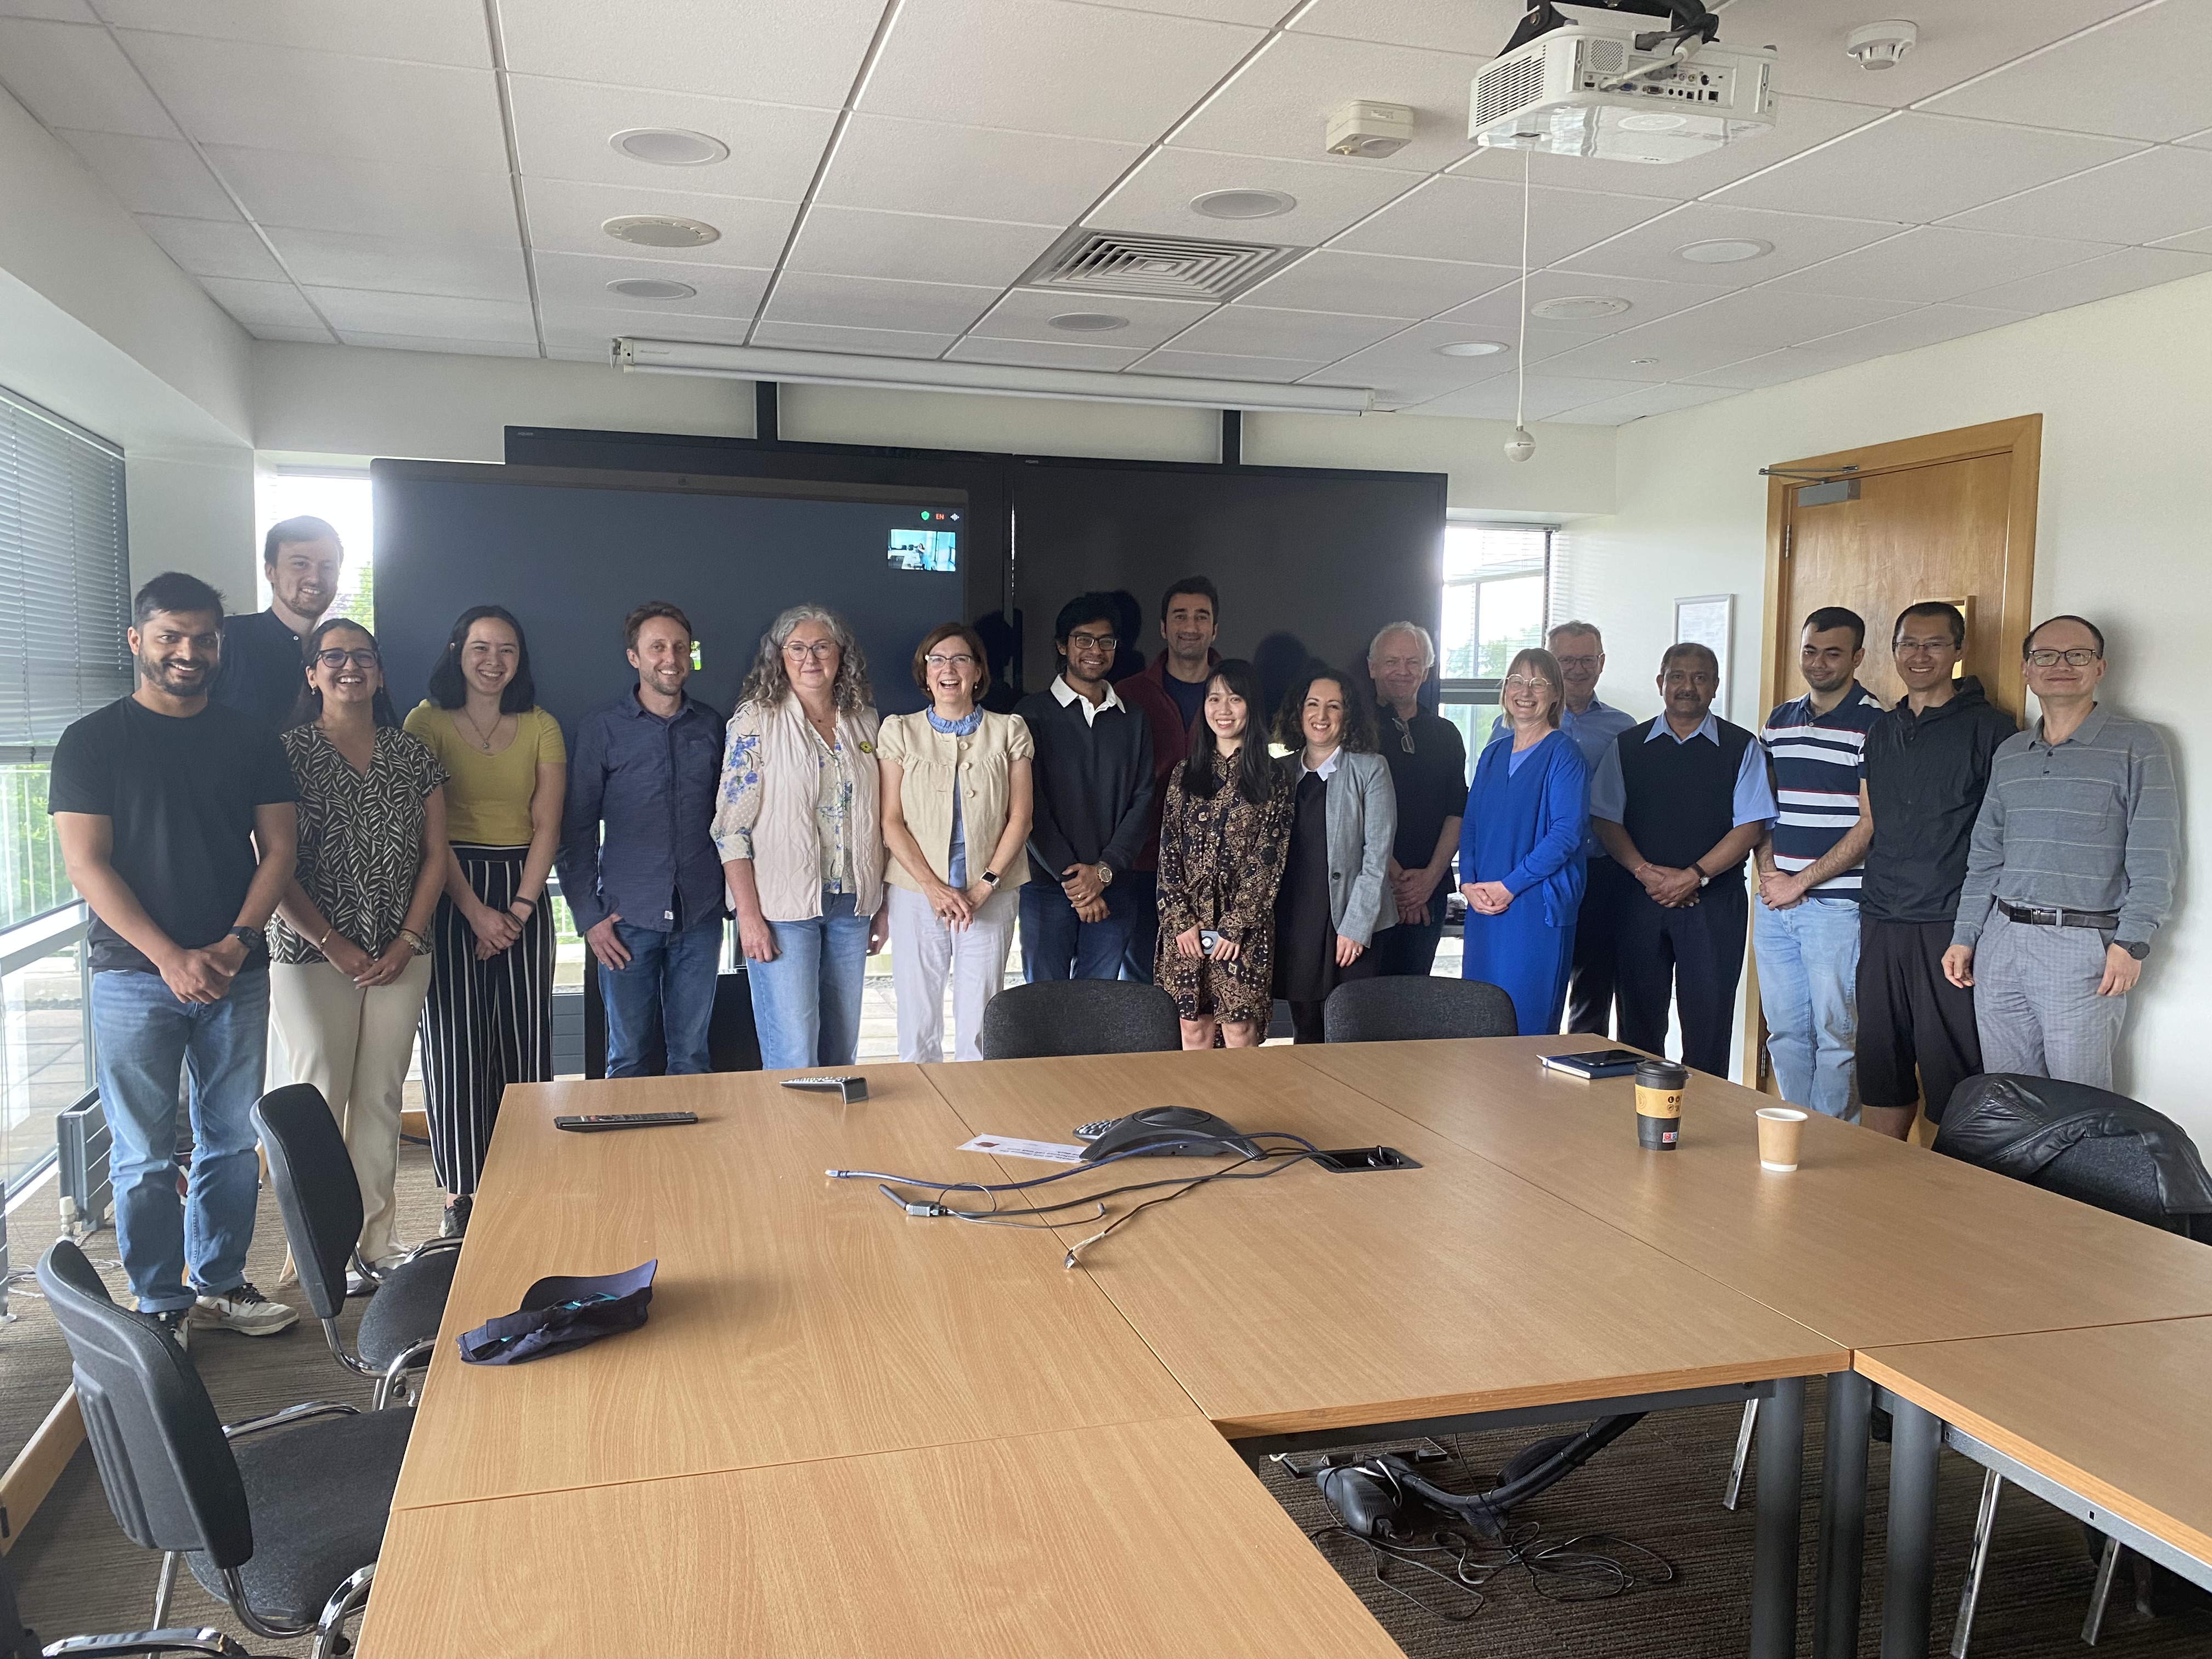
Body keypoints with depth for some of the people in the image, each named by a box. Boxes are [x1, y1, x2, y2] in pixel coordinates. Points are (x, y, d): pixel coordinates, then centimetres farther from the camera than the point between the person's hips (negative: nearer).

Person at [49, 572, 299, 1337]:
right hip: (135, 977, -3)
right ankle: (159, 1305, 15)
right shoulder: (93, 741, 0)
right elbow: (87, 863, -7)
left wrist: (236, 942, -10)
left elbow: (277, 849, 6)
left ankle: (219, 1285, 23)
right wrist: (171, 958, -16)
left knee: (233, 1143, 9)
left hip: (235, 976, 3)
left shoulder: (250, 739, 9)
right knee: (145, 1157, 2)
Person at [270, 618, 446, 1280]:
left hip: (400, 958, 3)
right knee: (319, 1099, 0)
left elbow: (435, 856, 7)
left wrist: (408, 941, -3)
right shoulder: (288, 753, -3)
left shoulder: (412, 756, 8)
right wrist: (333, 945, -11)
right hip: (312, 956, -3)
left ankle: (375, 1237, 17)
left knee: (382, 1099, 8)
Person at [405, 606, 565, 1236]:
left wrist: (519, 908, -9)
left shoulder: (541, 727, 8)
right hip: (451, 892, -3)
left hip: (523, 890, 3)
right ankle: (460, 1195, 5)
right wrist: (476, 911, -13)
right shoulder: (428, 721, 0)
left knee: (525, 1040, 2)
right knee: (455, 1041, -3)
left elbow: (547, 824, 2)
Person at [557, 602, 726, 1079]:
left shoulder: (711, 725, 7)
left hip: (700, 914, 2)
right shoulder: (602, 727, 0)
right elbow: (577, 827, 1)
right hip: (628, 916, -2)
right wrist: (587, 914, -4)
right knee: (628, 1057, 6)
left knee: (692, 1056, 9)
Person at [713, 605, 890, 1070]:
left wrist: (881, 902, 12)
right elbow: (731, 826, -8)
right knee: (794, 1059, -4)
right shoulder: (756, 721, -6)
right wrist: (749, 915, -14)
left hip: (851, 907, 5)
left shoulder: (864, 721, 9)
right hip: (783, 909, -5)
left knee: (841, 1050, 12)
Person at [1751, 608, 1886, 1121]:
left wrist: (1800, 882, -11)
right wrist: (1767, 871, 3)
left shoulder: (1874, 725, -7)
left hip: (1836, 902, -6)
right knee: (1784, 1031, 12)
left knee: (1834, 1034, 2)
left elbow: (1872, 825, -11)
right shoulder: (1778, 722, 13)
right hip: (1774, 903, 6)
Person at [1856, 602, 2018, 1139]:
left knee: (1950, 1074, -4)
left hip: (1950, 922, -6)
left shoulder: (1989, 727, -2)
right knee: (1880, 1072, 11)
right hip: (1881, 922, 6)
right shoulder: (1882, 731, 16)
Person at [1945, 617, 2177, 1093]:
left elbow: (2154, 857, -6)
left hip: (2083, 946, -5)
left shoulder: (2137, 746, -1)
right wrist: (1964, 937, 11)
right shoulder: (2008, 754, 15)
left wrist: (2131, 943, -13)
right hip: (2001, 940, 5)